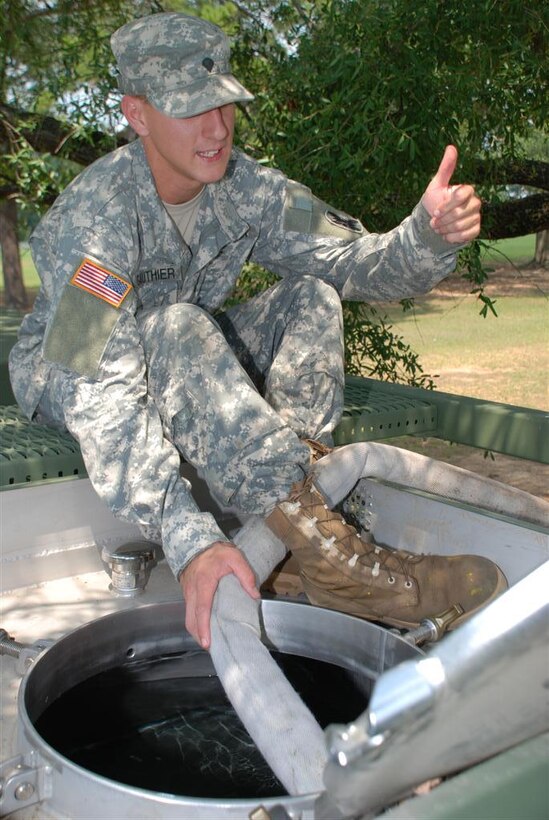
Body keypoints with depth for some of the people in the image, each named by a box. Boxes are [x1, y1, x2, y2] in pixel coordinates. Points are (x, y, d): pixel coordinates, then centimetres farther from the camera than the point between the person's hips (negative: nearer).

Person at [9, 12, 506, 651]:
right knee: (179, 331, -38)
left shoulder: (245, 186, -12)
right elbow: (101, 397, -40)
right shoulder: (95, 215, -30)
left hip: (187, 370, 6)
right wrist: (187, 540, -50)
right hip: (66, 377, -5)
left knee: (311, 294, -16)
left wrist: (429, 235, -38)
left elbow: (352, 259, -14)